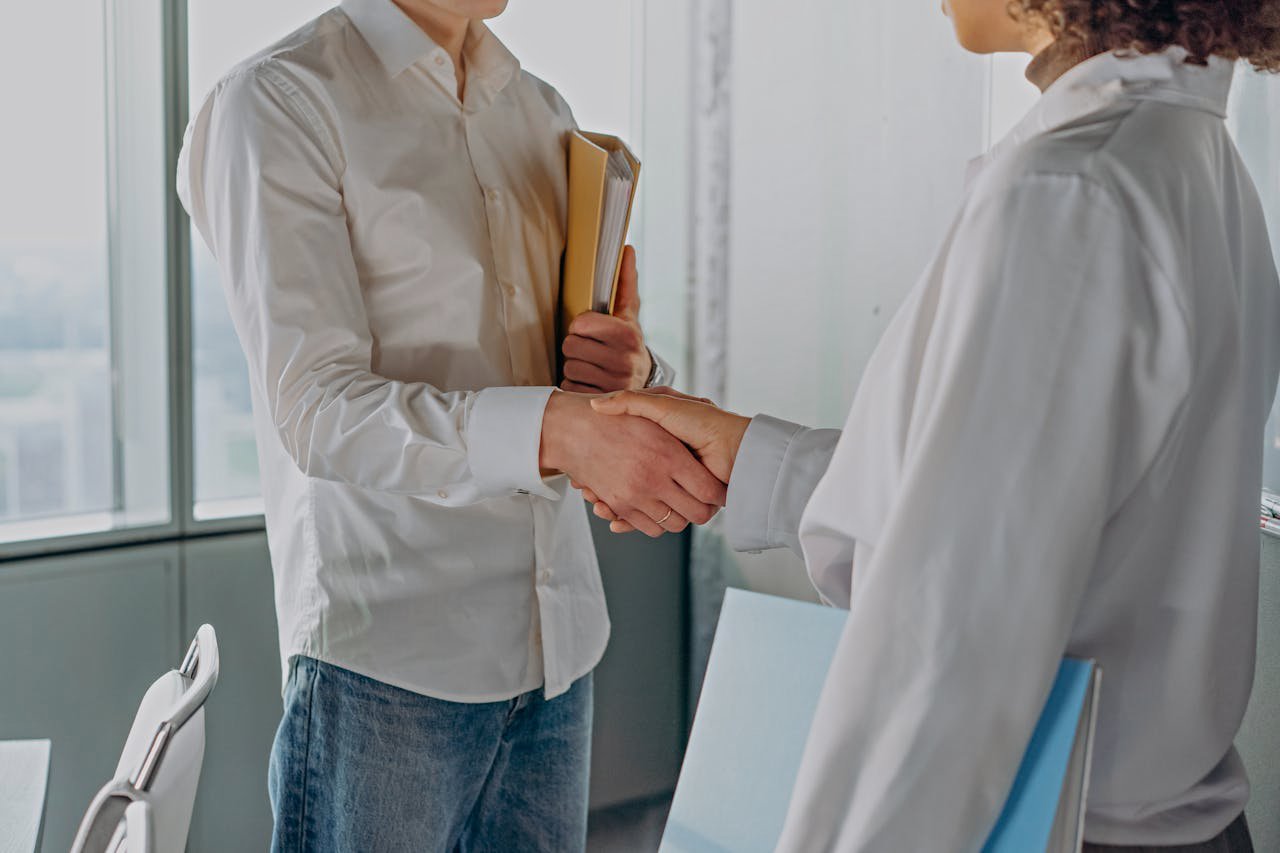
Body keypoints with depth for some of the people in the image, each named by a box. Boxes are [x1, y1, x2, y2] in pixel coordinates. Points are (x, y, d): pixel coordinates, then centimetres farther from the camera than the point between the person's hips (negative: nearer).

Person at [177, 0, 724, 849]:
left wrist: (629, 370, -8)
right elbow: (317, 412, -17)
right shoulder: (279, 102, -7)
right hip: (389, 659, -6)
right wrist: (560, 428, -31)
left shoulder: (544, 112, 14)